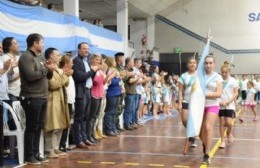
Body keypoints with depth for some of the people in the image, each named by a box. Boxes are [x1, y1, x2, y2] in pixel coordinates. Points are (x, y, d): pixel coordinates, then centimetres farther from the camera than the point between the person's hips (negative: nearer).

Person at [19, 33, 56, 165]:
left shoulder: (40, 57, 16)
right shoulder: (26, 57, -9)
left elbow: (47, 76, 20)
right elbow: (31, 76, -20)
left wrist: (50, 70, -1)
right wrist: (46, 68, -12)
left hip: (42, 97, 8)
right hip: (31, 98, -8)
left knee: (39, 127, 11)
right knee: (31, 128, -1)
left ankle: (35, 154, 20)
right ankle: (29, 156, 7)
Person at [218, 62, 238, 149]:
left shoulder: (233, 81, -4)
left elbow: (236, 93, -3)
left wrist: (227, 102, -14)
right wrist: (219, 102, -12)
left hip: (230, 105, -1)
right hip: (220, 106, 1)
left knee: (228, 123, -9)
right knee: (222, 123, 4)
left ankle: (229, 133, 24)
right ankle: (222, 141, 14)